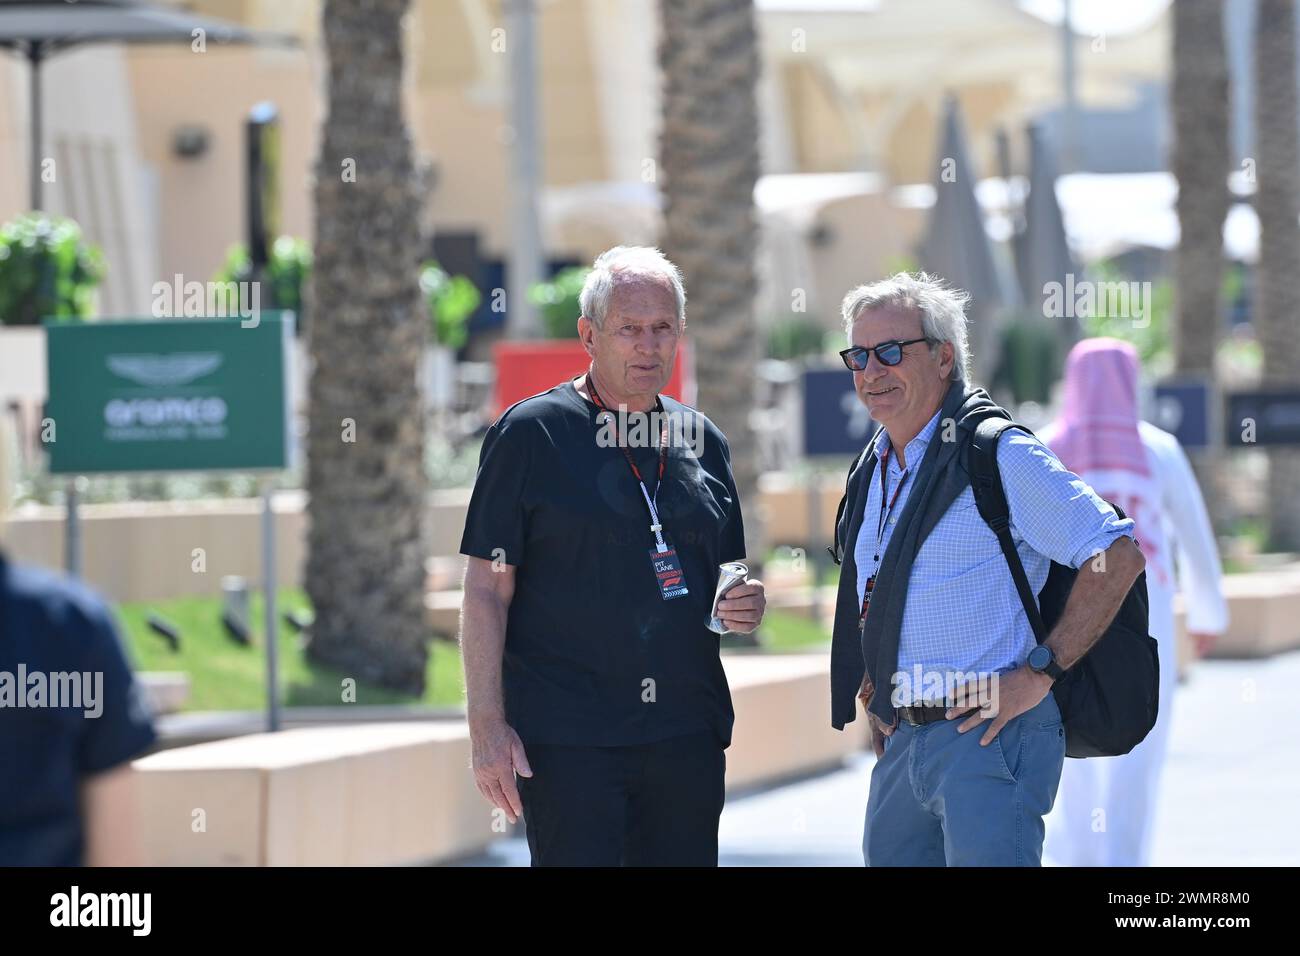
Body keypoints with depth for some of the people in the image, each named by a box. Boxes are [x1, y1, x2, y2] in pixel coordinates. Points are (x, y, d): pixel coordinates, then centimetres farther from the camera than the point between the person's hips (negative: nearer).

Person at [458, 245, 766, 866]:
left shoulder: (702, 442, 14)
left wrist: (745, 607, 0)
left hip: (687, 737, 5)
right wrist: (487, 725, -11)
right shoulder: (533, 434, -1)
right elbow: (486, 589, -4)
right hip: (567, 738, -5)